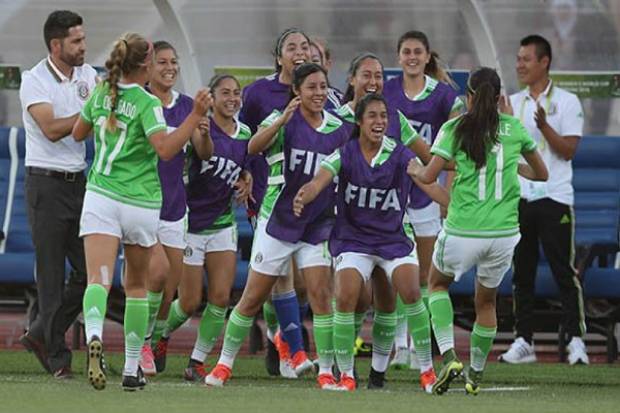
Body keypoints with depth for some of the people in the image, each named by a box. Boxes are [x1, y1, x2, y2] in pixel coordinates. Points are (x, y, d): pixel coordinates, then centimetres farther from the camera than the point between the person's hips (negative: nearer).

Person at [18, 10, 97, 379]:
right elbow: (52, 129, -21)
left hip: (79, 181, 6)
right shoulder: (35, 81, -10)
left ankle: (42, 335, 20)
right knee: (52, 274, -3)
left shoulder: (87, 75, 8)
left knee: (89, 271, 3)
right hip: (46, 184, -6)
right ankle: (57, 356, 4)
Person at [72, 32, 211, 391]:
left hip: (101, 197, 2)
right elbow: (165, 149, -22)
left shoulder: (101, 94, 6)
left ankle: (94, 335, -44)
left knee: (99, 279, -13)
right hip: (142, 203, -2)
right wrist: (196, 117, -20)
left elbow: (79, 133, 22)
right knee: (137, 285, 16)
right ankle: (133, 368, 20)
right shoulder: (147, 103, -9)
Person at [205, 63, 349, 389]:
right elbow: (254, 147, -29)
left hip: (318, 225, 3)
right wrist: (281, 120, -44)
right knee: (253, 298, 3)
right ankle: (224, 364, 17)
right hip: (278, 221, -3)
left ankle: (326, 372, -4)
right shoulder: (283, 121, -10)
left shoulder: (337, 129, 3)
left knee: (321, 294, -9)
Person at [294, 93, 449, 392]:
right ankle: (345, 374, -4)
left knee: (411, 293, -12)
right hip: (352, 238, -1)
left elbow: (428, 183, -20)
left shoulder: (400, 155, -6)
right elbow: (319, 181, -23)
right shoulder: (344, 154, -8)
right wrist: (302, 197, -47)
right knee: (346, 299, -18)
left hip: (393, 238, 1)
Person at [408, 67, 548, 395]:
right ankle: (475, 376, 30)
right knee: (486, 302, 24)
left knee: (438, 283, 25)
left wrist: (415, 169, 11)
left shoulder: (455, 128, -5)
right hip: (504, 232, 2)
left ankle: (448, 356, 6)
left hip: (461, 232, -2)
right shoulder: (515, 128, 4)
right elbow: (541, 173, 15)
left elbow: (429, 176, -11)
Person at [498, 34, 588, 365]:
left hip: (554, 197, -4)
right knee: (522, 273, 5)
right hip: (518, 197, 4)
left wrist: (544, 126, -20)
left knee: (564, 271, -6)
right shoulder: (511, 103, 12)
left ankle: (576, 339, -4)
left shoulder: (566, 102, 0)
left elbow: (568, 149, -6)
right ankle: (523, 341, 9)